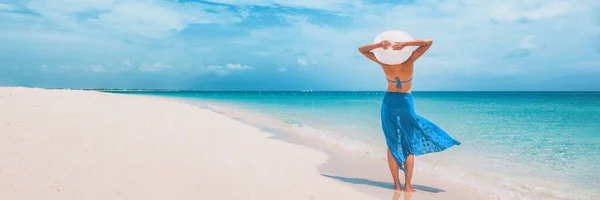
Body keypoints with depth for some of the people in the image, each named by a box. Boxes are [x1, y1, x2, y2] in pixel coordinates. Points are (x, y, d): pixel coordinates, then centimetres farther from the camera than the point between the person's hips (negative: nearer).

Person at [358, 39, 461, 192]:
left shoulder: (384, 62, -10)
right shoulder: (409, 60, -14)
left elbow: (361, 50, -1)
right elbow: (429, 42, -11)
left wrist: (379, 45, -17)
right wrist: (406, 44, -21)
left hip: (389, 102, 2)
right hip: (405, 102, -1)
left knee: (392, 144, 6)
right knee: (409, 145, 6)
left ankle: (397, 184, 7)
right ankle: (408, 186, 2)